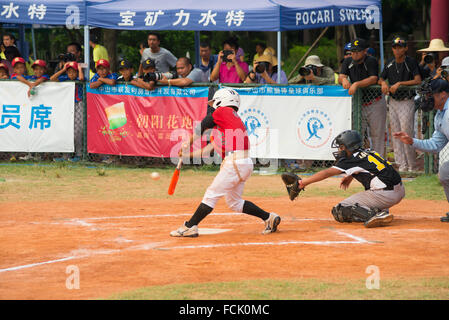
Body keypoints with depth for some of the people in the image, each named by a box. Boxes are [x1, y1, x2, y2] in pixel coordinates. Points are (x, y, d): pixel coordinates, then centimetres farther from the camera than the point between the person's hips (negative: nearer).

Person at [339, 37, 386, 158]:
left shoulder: (371, 61, -10)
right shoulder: (348, 62, 6)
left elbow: (373, 79, -23)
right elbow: (340, 78, -3)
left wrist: (356, 84, -35)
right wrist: (344, 79, -28)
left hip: (375, 104, -4)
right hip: (358, 105, 4)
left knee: (377, 136, 0)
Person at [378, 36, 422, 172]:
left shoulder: (411, 62, -9)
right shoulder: (389, 64, 8)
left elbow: (418, 80, -20)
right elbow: (380, 79, 16)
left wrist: (400, 83, -25)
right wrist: (384, 83, -8)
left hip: (407, 102, -6)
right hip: (393, 102, 6)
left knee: (407, 134, -9)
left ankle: (412, 166, 2)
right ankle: (402, 165, 10)